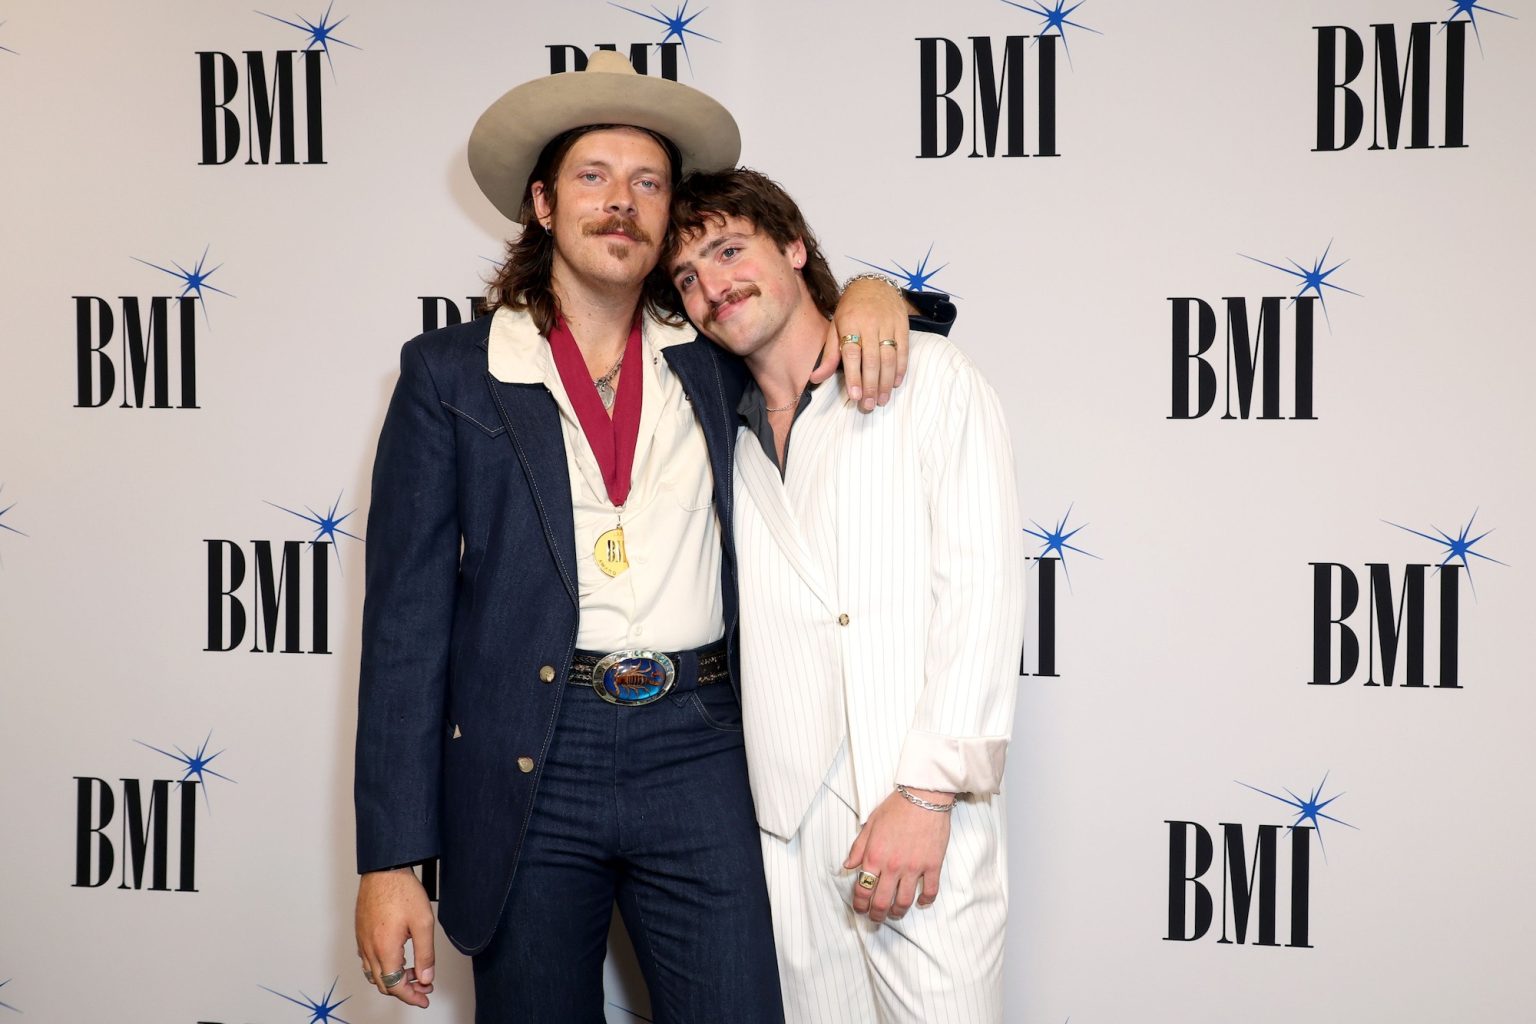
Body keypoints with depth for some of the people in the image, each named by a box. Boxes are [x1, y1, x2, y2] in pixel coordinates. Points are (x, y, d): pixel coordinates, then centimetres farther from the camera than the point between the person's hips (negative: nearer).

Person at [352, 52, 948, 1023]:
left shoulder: (710, 361, 9)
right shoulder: (451, 373, 2)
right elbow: (407, 615, -1)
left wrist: (871, 294, -1)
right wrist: (391, 860, -6)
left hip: (698, 755, 2)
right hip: (528, 762, -2)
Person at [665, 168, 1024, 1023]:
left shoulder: (928, 376, 2)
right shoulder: (728, 436, 17)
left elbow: (980, 584, -7)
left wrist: (929, 791, -14)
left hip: (919, 821, -4)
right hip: (784, 827, 4)